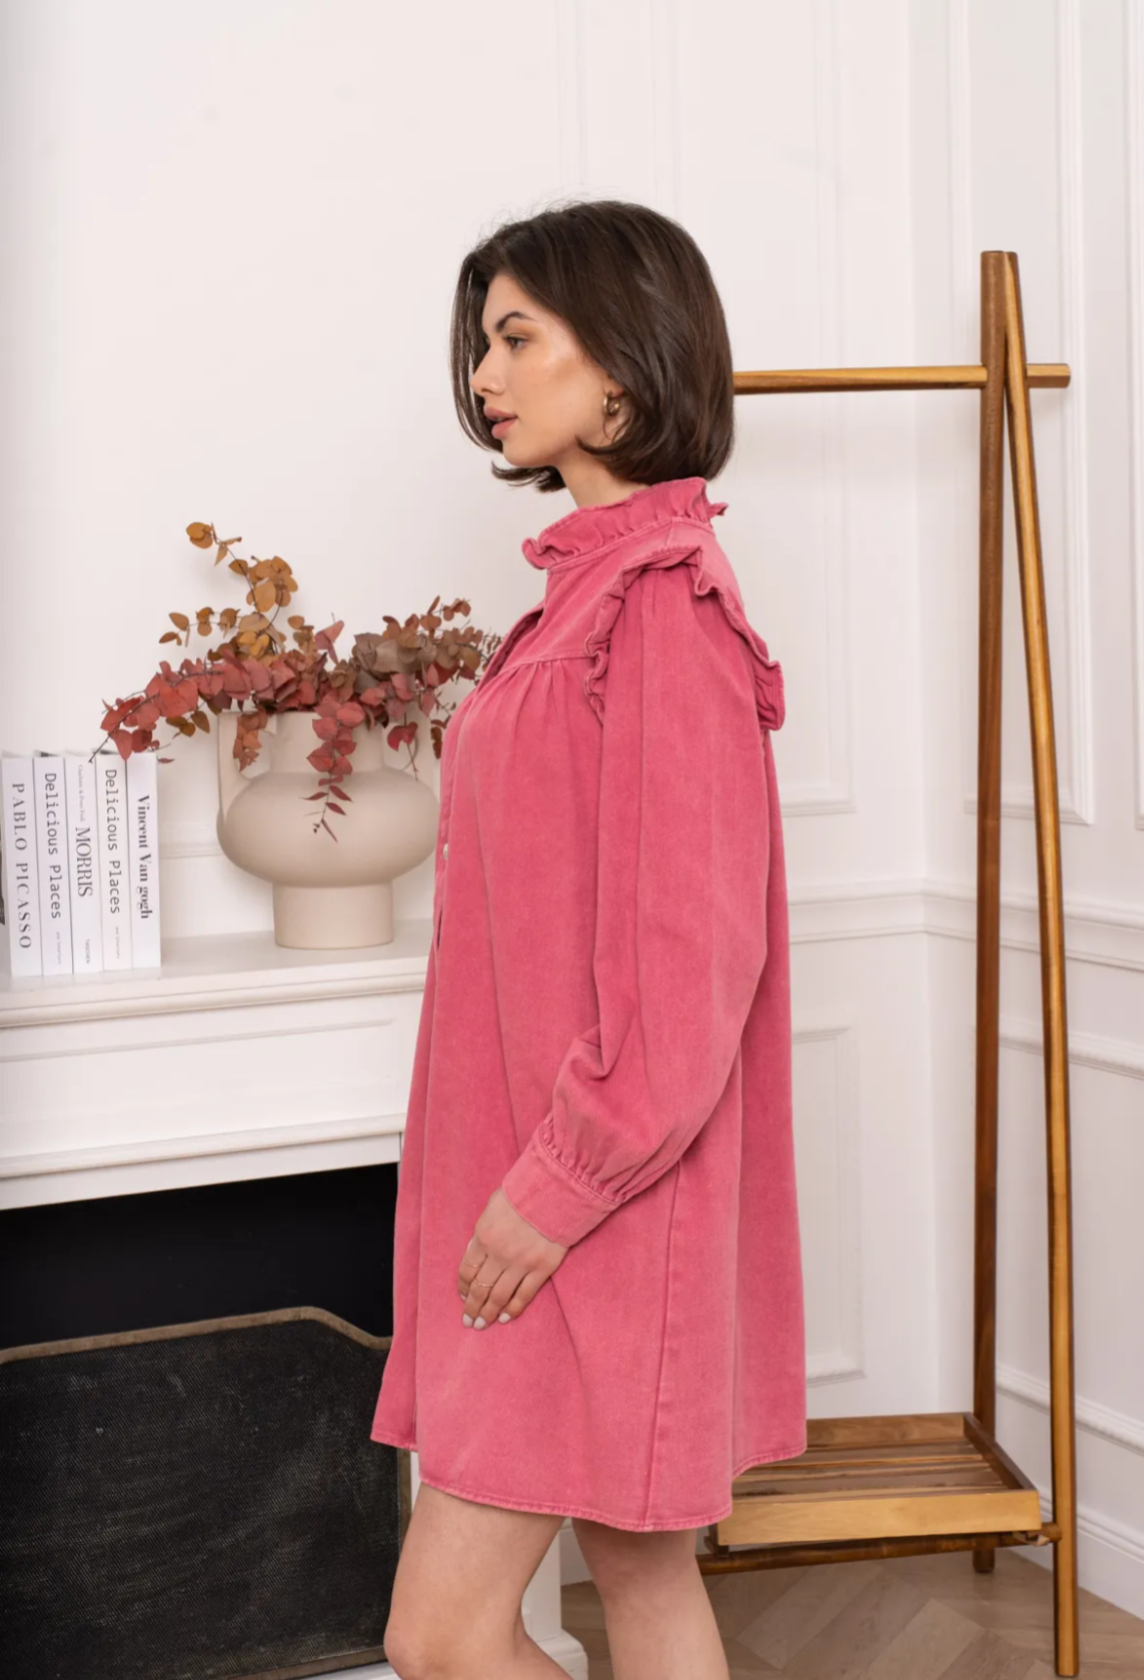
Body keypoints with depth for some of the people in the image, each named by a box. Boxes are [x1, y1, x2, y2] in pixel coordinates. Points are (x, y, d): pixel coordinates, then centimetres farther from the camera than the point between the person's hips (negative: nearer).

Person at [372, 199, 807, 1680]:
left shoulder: (661, 606, -18)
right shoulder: (595, 586, 11)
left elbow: (687, 950, -22)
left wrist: (556, 1186, -17)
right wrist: (528, 1172, 17)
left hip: (601, 1202, -9)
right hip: (555, 1179, 9)